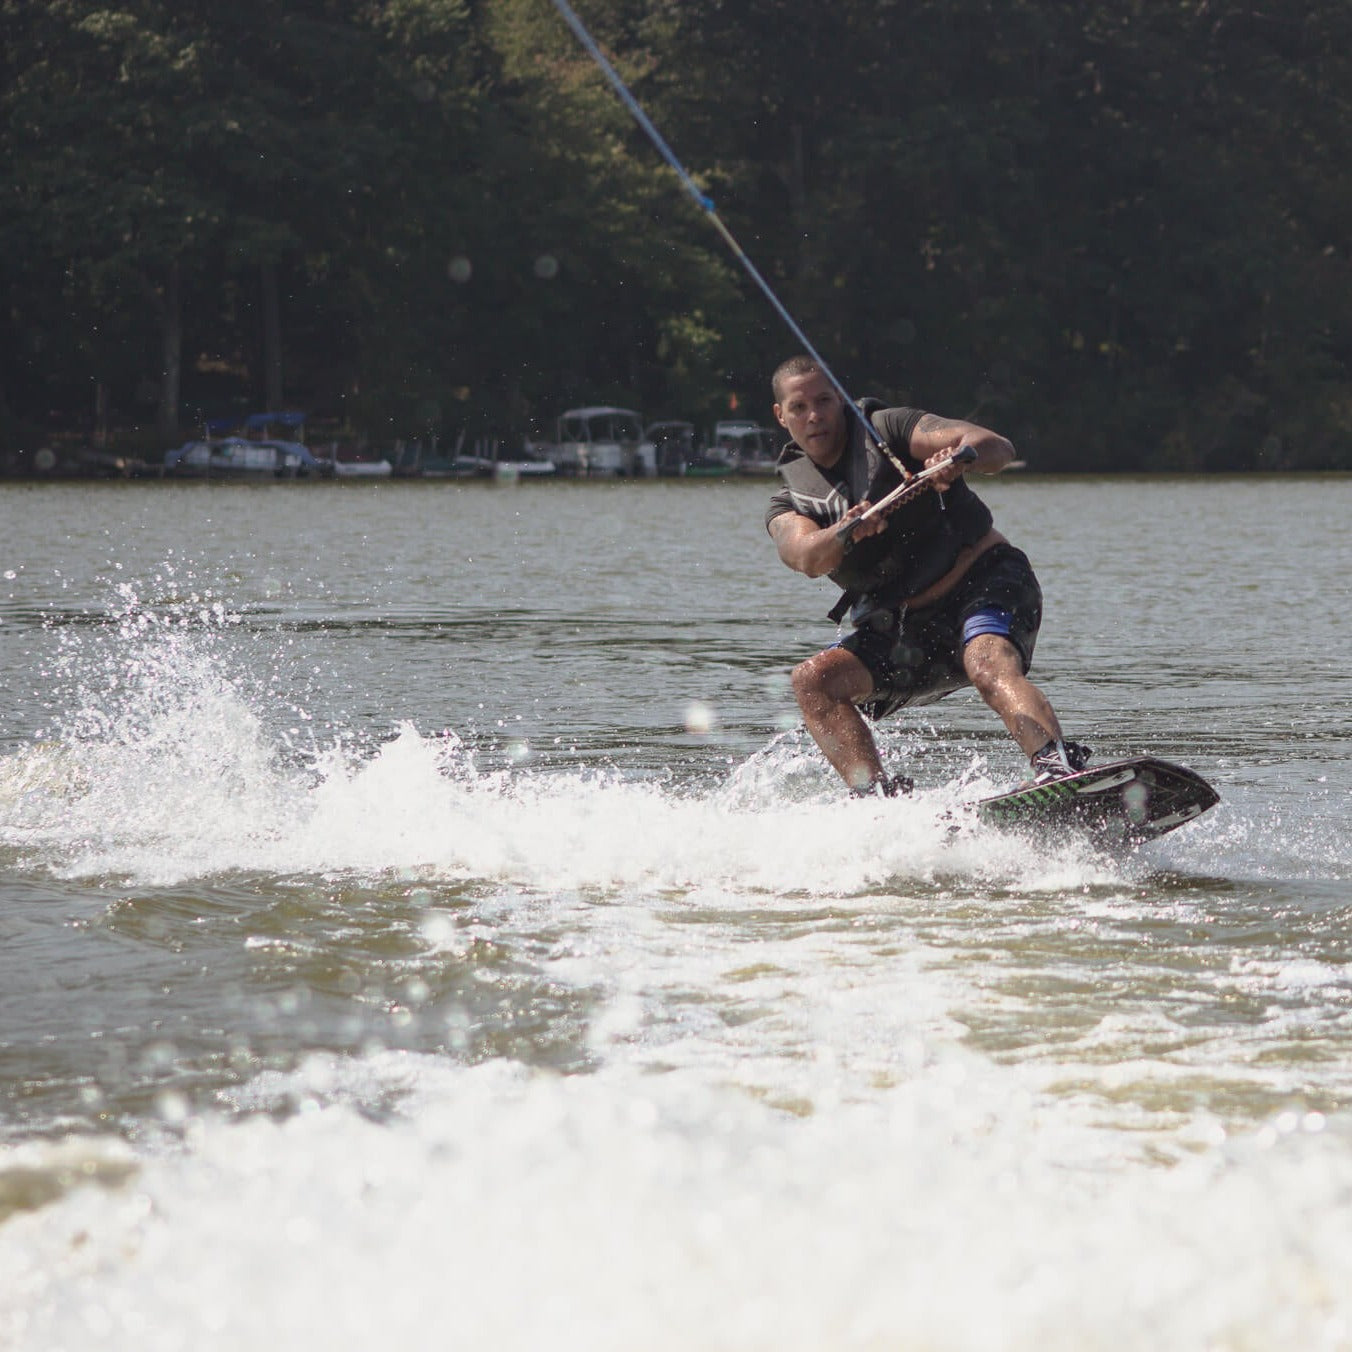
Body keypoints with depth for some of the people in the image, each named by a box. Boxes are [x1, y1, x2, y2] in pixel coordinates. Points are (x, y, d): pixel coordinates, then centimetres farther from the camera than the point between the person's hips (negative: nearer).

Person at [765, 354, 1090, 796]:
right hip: (904, 629, 5)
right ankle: (876, 792, -25)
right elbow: (806, 557, -16)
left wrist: (960, 457, -39)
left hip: (985, 580, -5)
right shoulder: (788, 504, 8)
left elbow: (998, 448, -15)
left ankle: (1059, 769, -57)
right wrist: (845, 533, -39)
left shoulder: (888, 429, -3)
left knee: (991, 670, -35)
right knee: (812, 680, -14)